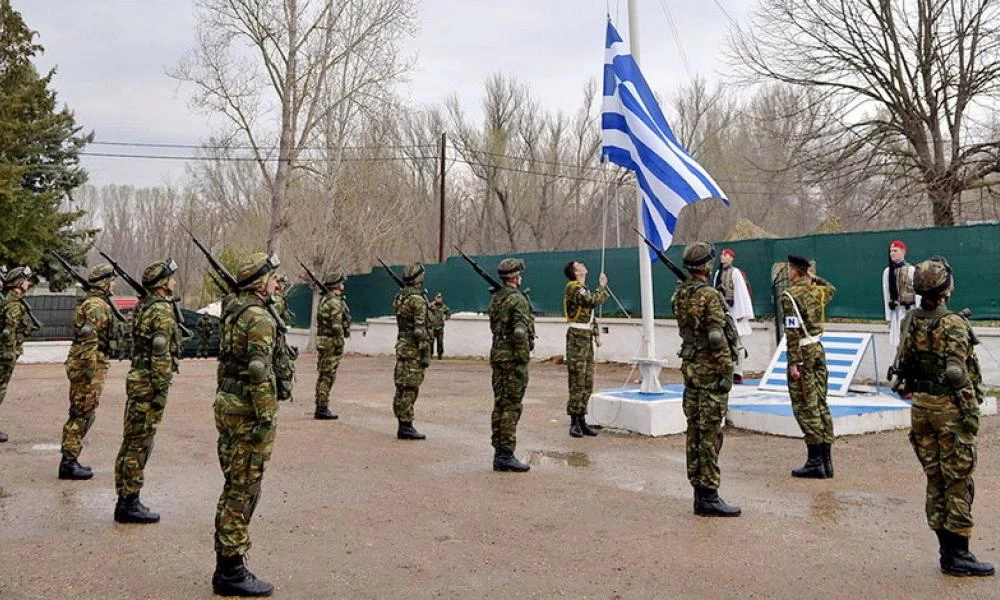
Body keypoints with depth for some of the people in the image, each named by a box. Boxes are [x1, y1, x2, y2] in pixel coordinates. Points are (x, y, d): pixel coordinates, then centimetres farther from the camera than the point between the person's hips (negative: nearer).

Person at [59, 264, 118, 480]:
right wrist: (90, 371, -23)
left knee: (81, 414, 15)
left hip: (81, 364, 10)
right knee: (83, 415, -5)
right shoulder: (97, 305, -15)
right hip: (91, 365, -10)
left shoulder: (87, 302, 18)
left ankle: (70, 460, 21)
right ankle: (69, 463, -1)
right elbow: (88, 339, -23)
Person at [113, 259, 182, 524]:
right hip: (149, 384, -10)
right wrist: (161, 391, -19)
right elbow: (161, 355, -21)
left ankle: (125, 500, 22)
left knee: (131, 442, 14)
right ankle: (130, 504, 2)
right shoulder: (162, 311, -15)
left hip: (136, 380, 10)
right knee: (139, 445, -4)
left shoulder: (143, 307, 14)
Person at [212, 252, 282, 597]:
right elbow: (259, 372, -22)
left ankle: (226, 566, 24)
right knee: (244, 491, -2)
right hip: (247, 410, -10)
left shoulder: (233, 311, 14)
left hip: (227, 404, 10)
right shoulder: (260, 316, -16)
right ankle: (232, 573, 6)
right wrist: (266, 419, -21)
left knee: (233, 488, 16)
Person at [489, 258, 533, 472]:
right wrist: (524, 357, -15)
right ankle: (506, 455, -2)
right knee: (511, 407, -5)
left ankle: (498, 454, 16)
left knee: (499, 404, 11)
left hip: (497, 353, 8)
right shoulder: (517, 299, -14)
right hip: (513, 357, -8)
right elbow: (520, 332, -21)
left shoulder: (495, 298, 12)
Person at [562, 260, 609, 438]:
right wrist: (602, 287, -7)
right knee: (577, 382, -8)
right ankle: (574, 423, -4)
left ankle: (582, 420, 15)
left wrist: (595, 333, 13)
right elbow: (594, 301, -23)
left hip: (586, 338, 9)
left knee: (587, 383, 9)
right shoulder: (573, 287, -10)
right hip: (577, 337, -9)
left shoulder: (584, 289, 19)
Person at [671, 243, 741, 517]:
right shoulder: (709, 295, -16)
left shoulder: (679, 295, 8)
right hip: (710, 370, -8)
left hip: (689, 367, 8)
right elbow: (717, 338, -19)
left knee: (694, 431, 11)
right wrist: (727, 372, -15)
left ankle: (699, 493, 18)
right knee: (710, 434, -4)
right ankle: (709, 496, 0)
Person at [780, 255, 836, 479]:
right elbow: (832, 288, 35)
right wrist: (815, 277, 24)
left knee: (805, 407, -3)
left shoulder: (790, 295, -14)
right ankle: (826, 460, 15)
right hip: (818, 349, 7)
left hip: (803, 353, -7)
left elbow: (793, 332, -19)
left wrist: (794, 363, -19)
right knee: (821, 404, 11)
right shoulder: (818, 291, 8)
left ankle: (815, 461, -1)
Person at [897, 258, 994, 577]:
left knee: (935, 479, 12)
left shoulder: (910, 321, 5)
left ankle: (947, 551, 20)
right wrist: (971, 411, -13)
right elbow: (958, 373, -20)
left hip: (920, 406, 7)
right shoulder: (952, 324, -17)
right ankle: (958, 555, 7)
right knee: (958, 482, 1)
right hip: (949, 407, -7)